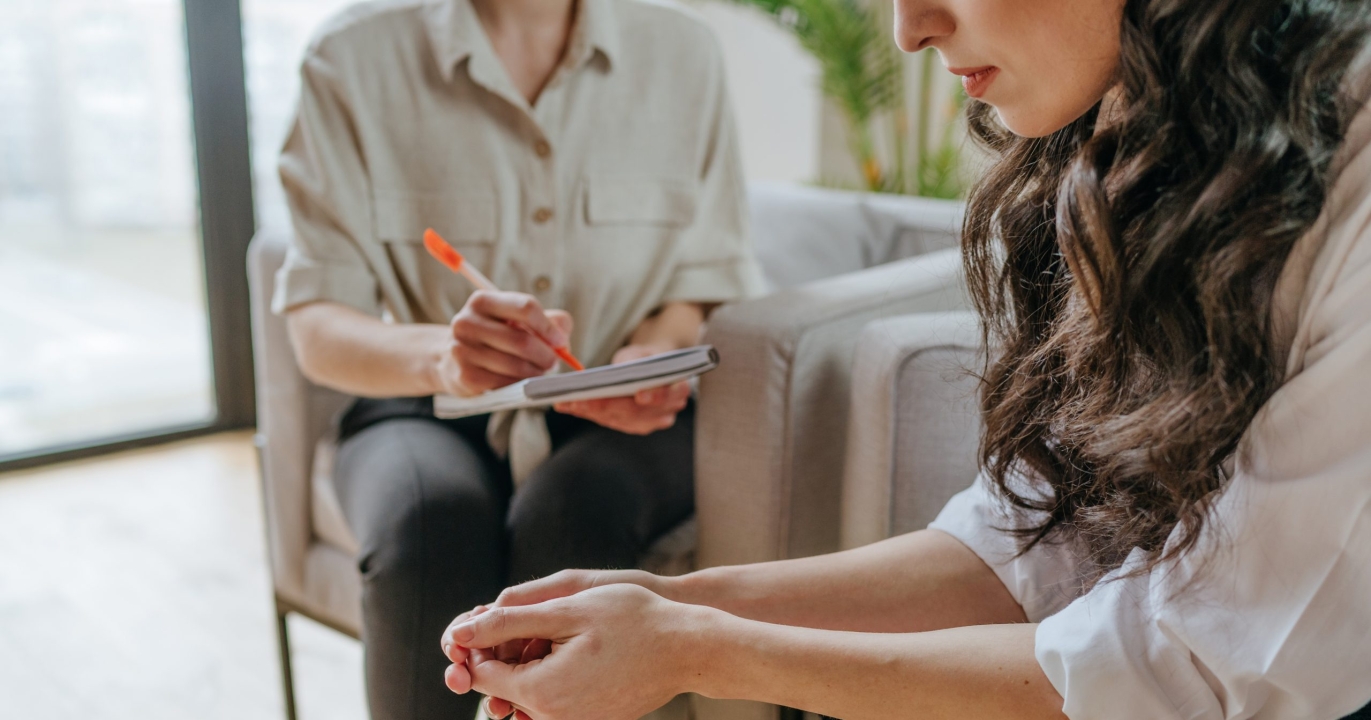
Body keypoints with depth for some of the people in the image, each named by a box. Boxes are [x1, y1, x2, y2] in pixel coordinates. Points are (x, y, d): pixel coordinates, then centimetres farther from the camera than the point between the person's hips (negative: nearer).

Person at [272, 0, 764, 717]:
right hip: (426, 409, 0)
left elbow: (709, 279, 5)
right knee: (432, 520, -35)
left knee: (572, 511, -34)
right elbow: (316, 332, -10)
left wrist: (651, 356, -19)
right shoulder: (353, 57, -7)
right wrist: (440, 353, -33)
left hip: (620, 421, 1)